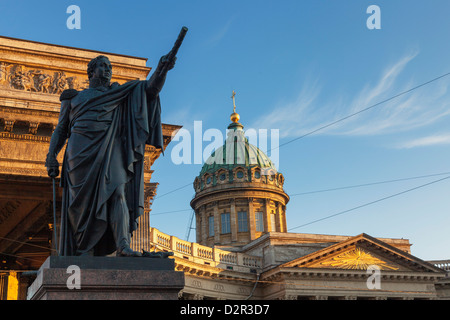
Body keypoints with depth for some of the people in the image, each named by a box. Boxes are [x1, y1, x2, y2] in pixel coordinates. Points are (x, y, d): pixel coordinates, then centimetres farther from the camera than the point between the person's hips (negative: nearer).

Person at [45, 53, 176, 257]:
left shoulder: (120, 94, 20)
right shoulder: (74, 98, 22)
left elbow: (150, 89, 7)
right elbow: (61, 130, 21)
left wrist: (161, 70, -12)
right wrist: (51, 156, 6)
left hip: (109, 151, -1)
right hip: (81, 152, 1)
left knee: (116, 191, -21)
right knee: (83, 202, -4)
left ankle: (123, 246, -33)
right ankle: (84, 251, 2)